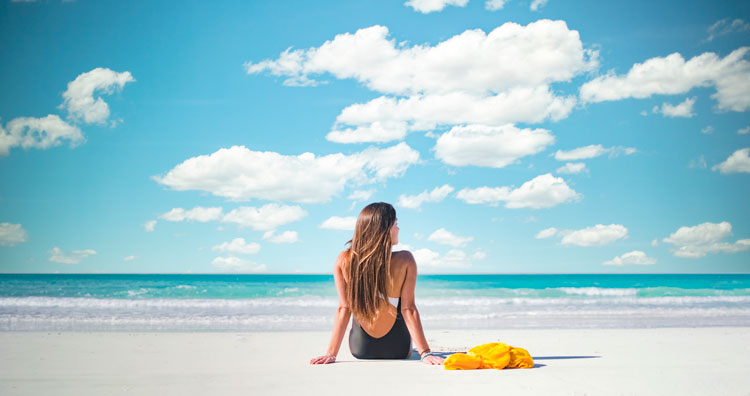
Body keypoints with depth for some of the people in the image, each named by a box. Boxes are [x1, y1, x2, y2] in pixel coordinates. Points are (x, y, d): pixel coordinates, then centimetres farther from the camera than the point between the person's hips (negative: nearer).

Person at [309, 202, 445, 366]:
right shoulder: (405, 261, -20)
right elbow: (408, 309, -20)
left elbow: (343, 308, -15)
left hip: (360, 351, 2)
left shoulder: (344, 261, -15)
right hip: (398, 350, -1)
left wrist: (331, 353, -11)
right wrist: (425, 353, -16)